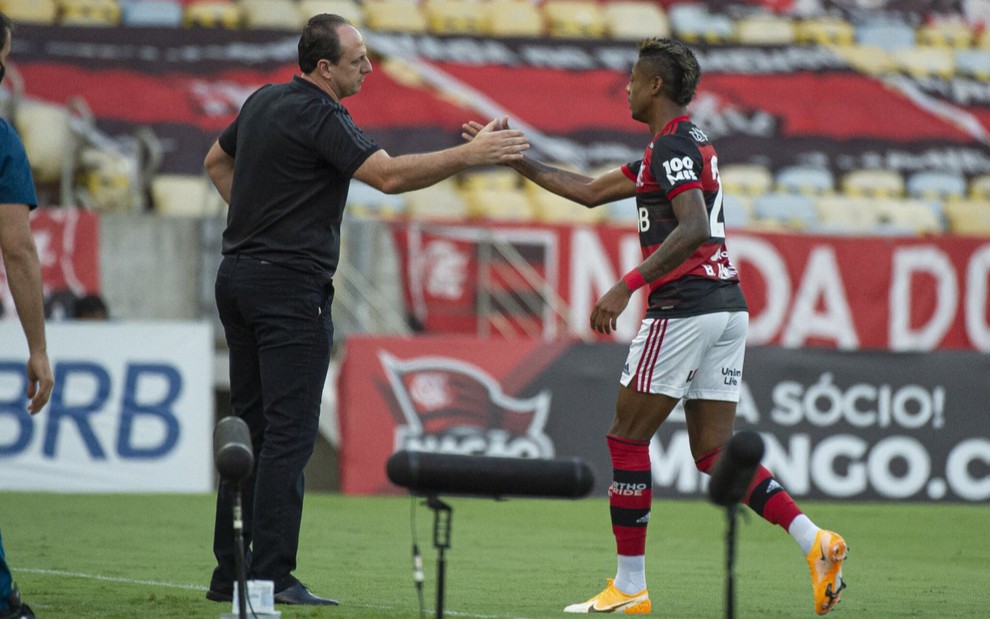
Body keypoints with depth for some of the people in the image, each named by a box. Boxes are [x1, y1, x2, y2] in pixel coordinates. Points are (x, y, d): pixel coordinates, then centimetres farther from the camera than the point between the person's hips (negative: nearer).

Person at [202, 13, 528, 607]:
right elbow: (390, 175, -25)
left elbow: (217, 160, 28)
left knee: (249, 429, 11)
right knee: (289, 435, -8)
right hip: (291, 285, -9)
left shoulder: (264, 101, 13)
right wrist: (469, 155, -24)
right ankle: (272, 577, -11)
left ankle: (230, 574, 11)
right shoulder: (319, 116, -15)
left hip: (240, 275, 9)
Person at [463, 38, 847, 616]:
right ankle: (814, 540, -9)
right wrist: (513, 156, 28)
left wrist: (627, 285, -28)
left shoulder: (673, 144, -10)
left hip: (685, 307, -9)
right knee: (714, 450, 7)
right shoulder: (685, 143, 21)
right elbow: (591, 191, 27)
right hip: (727, 304, 9)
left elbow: (693, 230, -25)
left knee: (627, 437, 1)